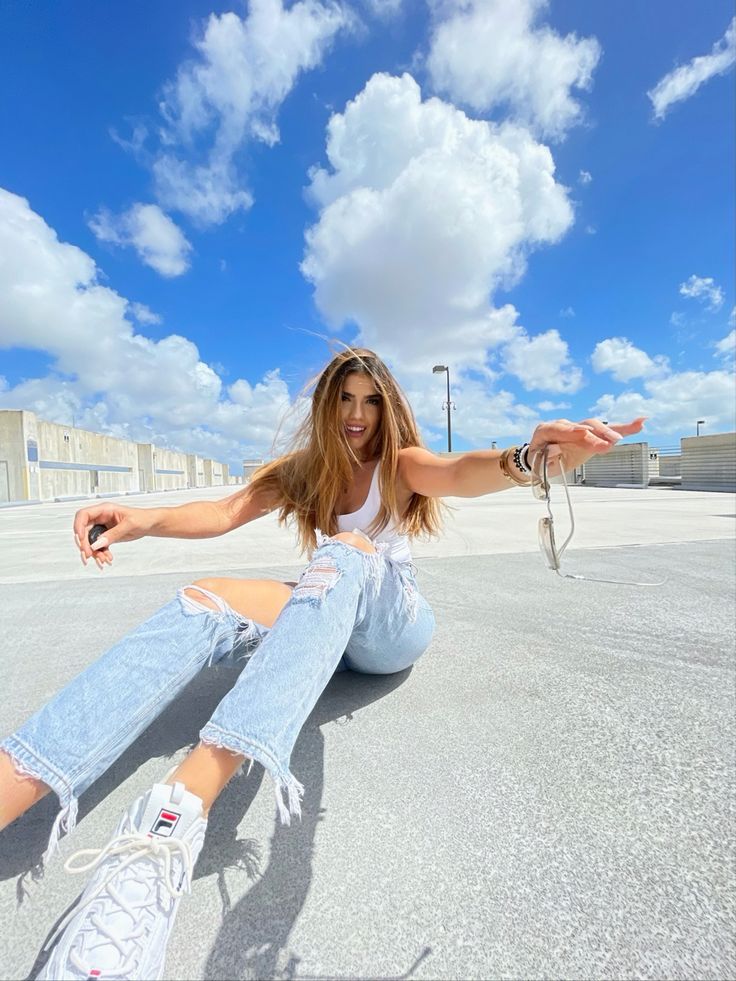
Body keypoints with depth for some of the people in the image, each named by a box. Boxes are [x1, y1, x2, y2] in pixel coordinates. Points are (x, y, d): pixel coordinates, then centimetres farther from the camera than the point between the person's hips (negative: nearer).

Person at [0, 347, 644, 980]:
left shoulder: (399, 462, 1)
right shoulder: (305, 469, 10)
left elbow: (458, 474, -21)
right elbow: (228, 511, -4)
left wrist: (526, 457, -43)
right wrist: (149, 520, -24)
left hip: (393, 626, -3)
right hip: (325, 622, 3)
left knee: (347, 550, -34)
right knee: (206, 602, -22)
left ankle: (176, 814, -51)